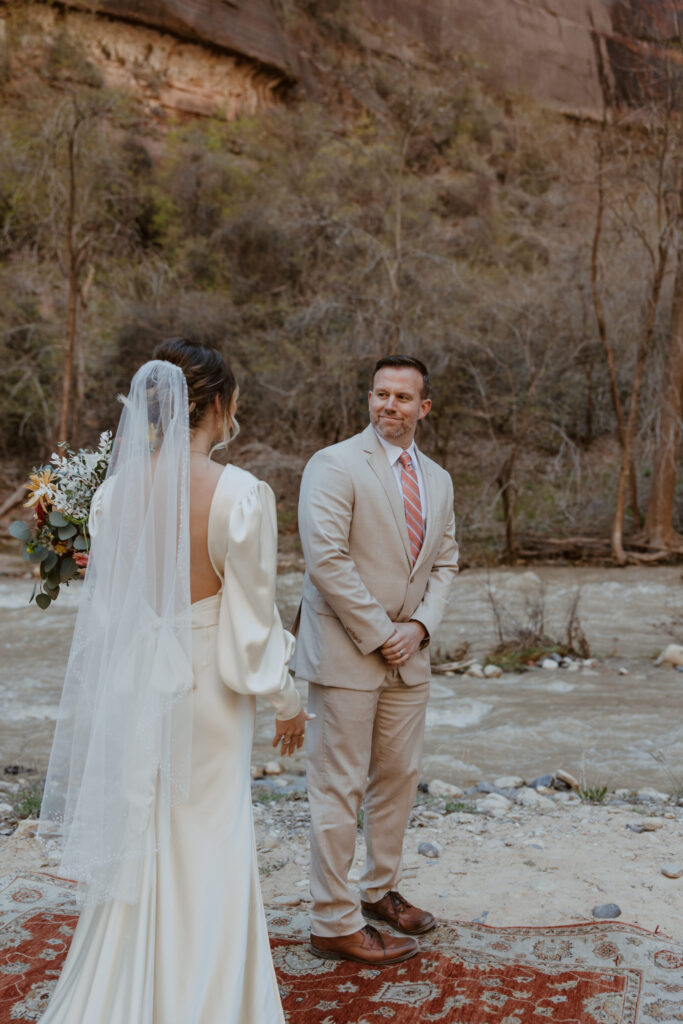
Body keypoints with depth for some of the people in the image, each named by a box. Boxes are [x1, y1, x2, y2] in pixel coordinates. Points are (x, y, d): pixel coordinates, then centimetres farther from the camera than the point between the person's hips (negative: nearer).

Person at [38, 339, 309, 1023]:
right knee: (207, 852, 14)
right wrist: (287, 702, 0)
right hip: (206, 692, -4)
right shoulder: (241, 494, -18)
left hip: (130, 687, 4)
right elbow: (254, 619, -12)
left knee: (133, 849, 21)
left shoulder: (115, 488, -5)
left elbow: (105, 601, 2)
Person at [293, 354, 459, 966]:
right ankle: (336, 923, 13)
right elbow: (326, 558, -18)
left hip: (408, 655, 7)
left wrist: (420, 625, -3)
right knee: (339, 789, 0)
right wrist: (378, 634, -15)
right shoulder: (335, 465, -10)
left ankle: (381, 891, 35)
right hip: (345, 652, -7)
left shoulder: (438, 480, 12)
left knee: (398, 778, 16)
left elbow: (445, 562, 15)